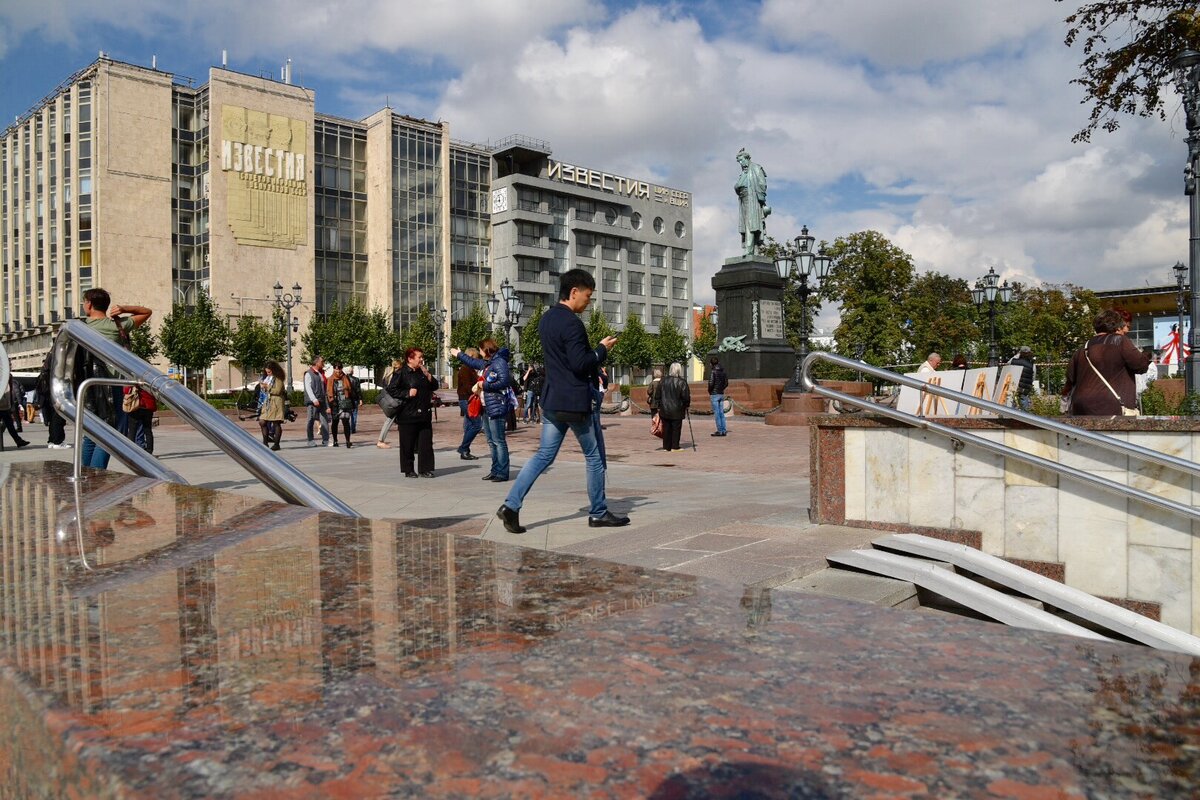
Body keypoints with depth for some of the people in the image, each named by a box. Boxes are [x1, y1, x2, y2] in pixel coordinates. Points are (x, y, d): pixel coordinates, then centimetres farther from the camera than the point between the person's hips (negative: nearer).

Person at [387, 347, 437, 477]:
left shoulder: (422, 372, 15)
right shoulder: (401, 373, -5)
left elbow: (434, 386, 15)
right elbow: (391, 389, -9)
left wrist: (427, 374, 0)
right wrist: (407, 393, -16)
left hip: (424, 414, 6)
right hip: (408, 415, -5)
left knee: (426, 443, 3)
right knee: (408, 444, 2)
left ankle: (426, 469, 9)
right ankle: (408, 470, 13)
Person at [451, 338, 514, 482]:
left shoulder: (499, 362, -11)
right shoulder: (485, 363, 17)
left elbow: (505, 381, -22)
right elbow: (472, 362, 37)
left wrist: (486, 385, -14)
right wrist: (459, 355, 49)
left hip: (497, 408, -10)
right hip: (486, 407, 10)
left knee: (499, 441, -8)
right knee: (491, 442, 12)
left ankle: (502, 473, -6)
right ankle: (495, 470, 17)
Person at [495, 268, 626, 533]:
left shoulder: (546, 319, 12)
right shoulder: (572, 323, -18)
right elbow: (580, 364, -22)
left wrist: (594, 355, 18)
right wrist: (602, 349, -7)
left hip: (551, 400, 8)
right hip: (574, 402, -8)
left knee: (544, 455, 9)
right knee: (594, 457, 7)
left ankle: (511, 505, -1)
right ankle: (598, 513, 17)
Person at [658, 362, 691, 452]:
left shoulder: (663, 381, 5)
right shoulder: (682, 382, -9)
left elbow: (658, 395, 9)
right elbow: (686, 396, -8)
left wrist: (659, 406, 15)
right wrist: (686, 405, 8)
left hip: (664, 410, 4)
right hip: (676, 411, -4)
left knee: (666, 428, 9)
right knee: (676, 428, 4)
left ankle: (666, 446, 13)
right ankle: (675, 446, 5)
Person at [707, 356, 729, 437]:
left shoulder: (713, 371, -12)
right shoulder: (722, 371, 10)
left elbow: (711, 383, -18)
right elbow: (726, 383, 13)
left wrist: (709, 392, -4)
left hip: (714, 394, -7)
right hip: (721, 394, 7)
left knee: (716, 413, -3)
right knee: (721, 413, 11)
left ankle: (720, 431, -2)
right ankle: (724, 430, 12)